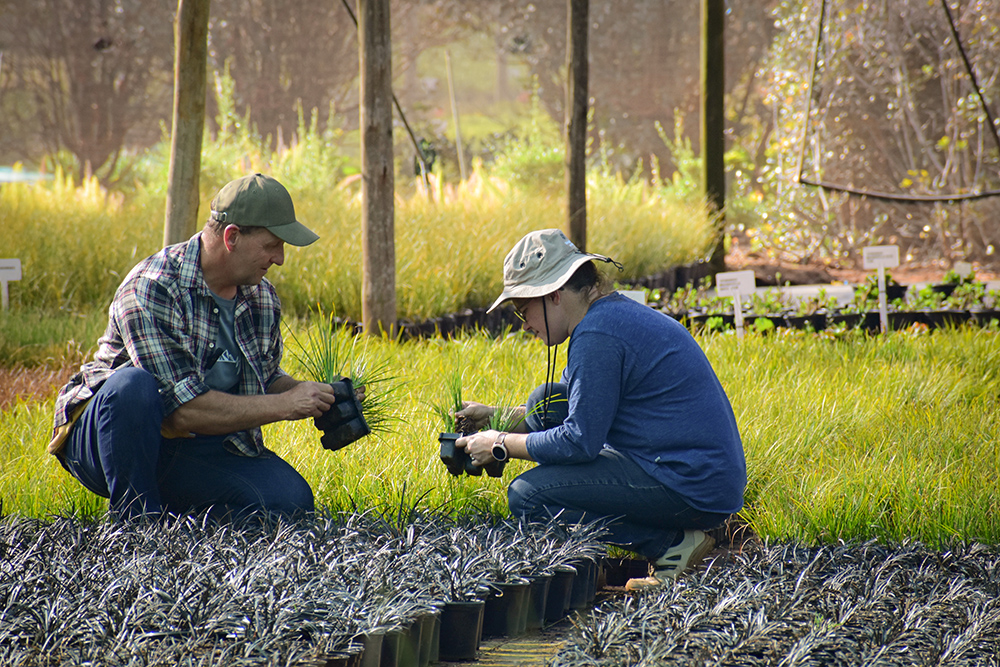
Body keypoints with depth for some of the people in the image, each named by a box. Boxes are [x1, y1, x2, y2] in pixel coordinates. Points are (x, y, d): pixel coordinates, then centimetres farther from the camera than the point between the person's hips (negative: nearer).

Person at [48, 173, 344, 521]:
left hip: (198, 453, 6)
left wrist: (309, 395, -5)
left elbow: (267, 378, 17)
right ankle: (134, 521, -22)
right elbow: (184, 409, -29)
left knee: (292, 501, -19)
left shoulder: (262, 299, 2)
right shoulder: (149, 290, -23)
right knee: (132, 384, -39)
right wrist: (284, 405, -23)